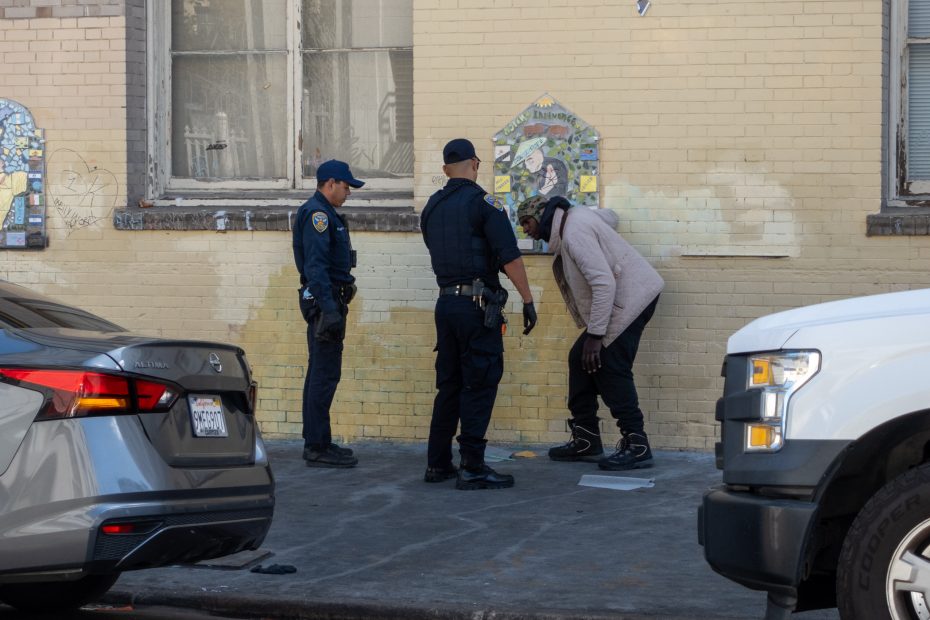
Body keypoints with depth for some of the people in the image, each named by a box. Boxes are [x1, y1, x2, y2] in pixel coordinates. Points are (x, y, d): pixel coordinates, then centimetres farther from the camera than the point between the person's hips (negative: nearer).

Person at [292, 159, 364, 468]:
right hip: (325, 300, -11)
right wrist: (329, 309, -28)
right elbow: (315, 265, -23)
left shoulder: (324, 213, 19)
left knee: (320, 371, 13)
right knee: (326, 372, -11)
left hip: (325, 301, 11)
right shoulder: (317, 214, -14)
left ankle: (316, 442, 19)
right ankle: (318, 447, -10)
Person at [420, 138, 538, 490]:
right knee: (480, 385, -4)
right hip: (478, 303, -7)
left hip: (446, 301, 7)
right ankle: (471, 468, -6)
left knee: (449, 385, 14)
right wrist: (528, 300, -12)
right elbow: (510, 256, -16)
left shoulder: (431, 208, 12)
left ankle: (438, 463, 16)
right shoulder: (482, 202, -9)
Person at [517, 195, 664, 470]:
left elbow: (604, 283, -27)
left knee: (609, 366, -13)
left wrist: (595, 335, -25)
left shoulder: (574, 233, -21)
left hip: (633, 297, -11)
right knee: (580, 359, 9)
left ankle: (636, 446, -10)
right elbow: (610, 216, 29)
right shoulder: (573, 216, 9)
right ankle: (585, 440, 14)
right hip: (619, 299, 11)